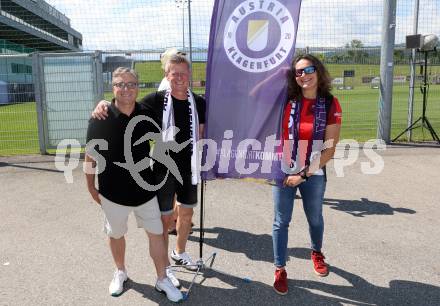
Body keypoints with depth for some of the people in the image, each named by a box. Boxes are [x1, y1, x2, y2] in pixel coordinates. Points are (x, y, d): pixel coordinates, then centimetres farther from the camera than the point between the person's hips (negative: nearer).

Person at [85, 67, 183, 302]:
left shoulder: (147, 114, -5)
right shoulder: (101, 118, -12)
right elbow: (91, 154, -4)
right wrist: (91, 186, 0)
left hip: (145, 189, 2)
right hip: (113, 192, -1)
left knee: (156, 233, 6)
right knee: (116, 234, 18)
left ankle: (162, 280, 24)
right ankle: (120, 272, 43)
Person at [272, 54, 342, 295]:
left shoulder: (330, 104, -9)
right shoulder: (285, 100, -6)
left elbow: (329, 149, -10)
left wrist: (303, 174, -13)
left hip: (313, 174, 0)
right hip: (283, 172, 0)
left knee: (315, 218, 21)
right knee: (281, 222, 6)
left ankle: (317, 253, 50)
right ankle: (280, 269, 24)